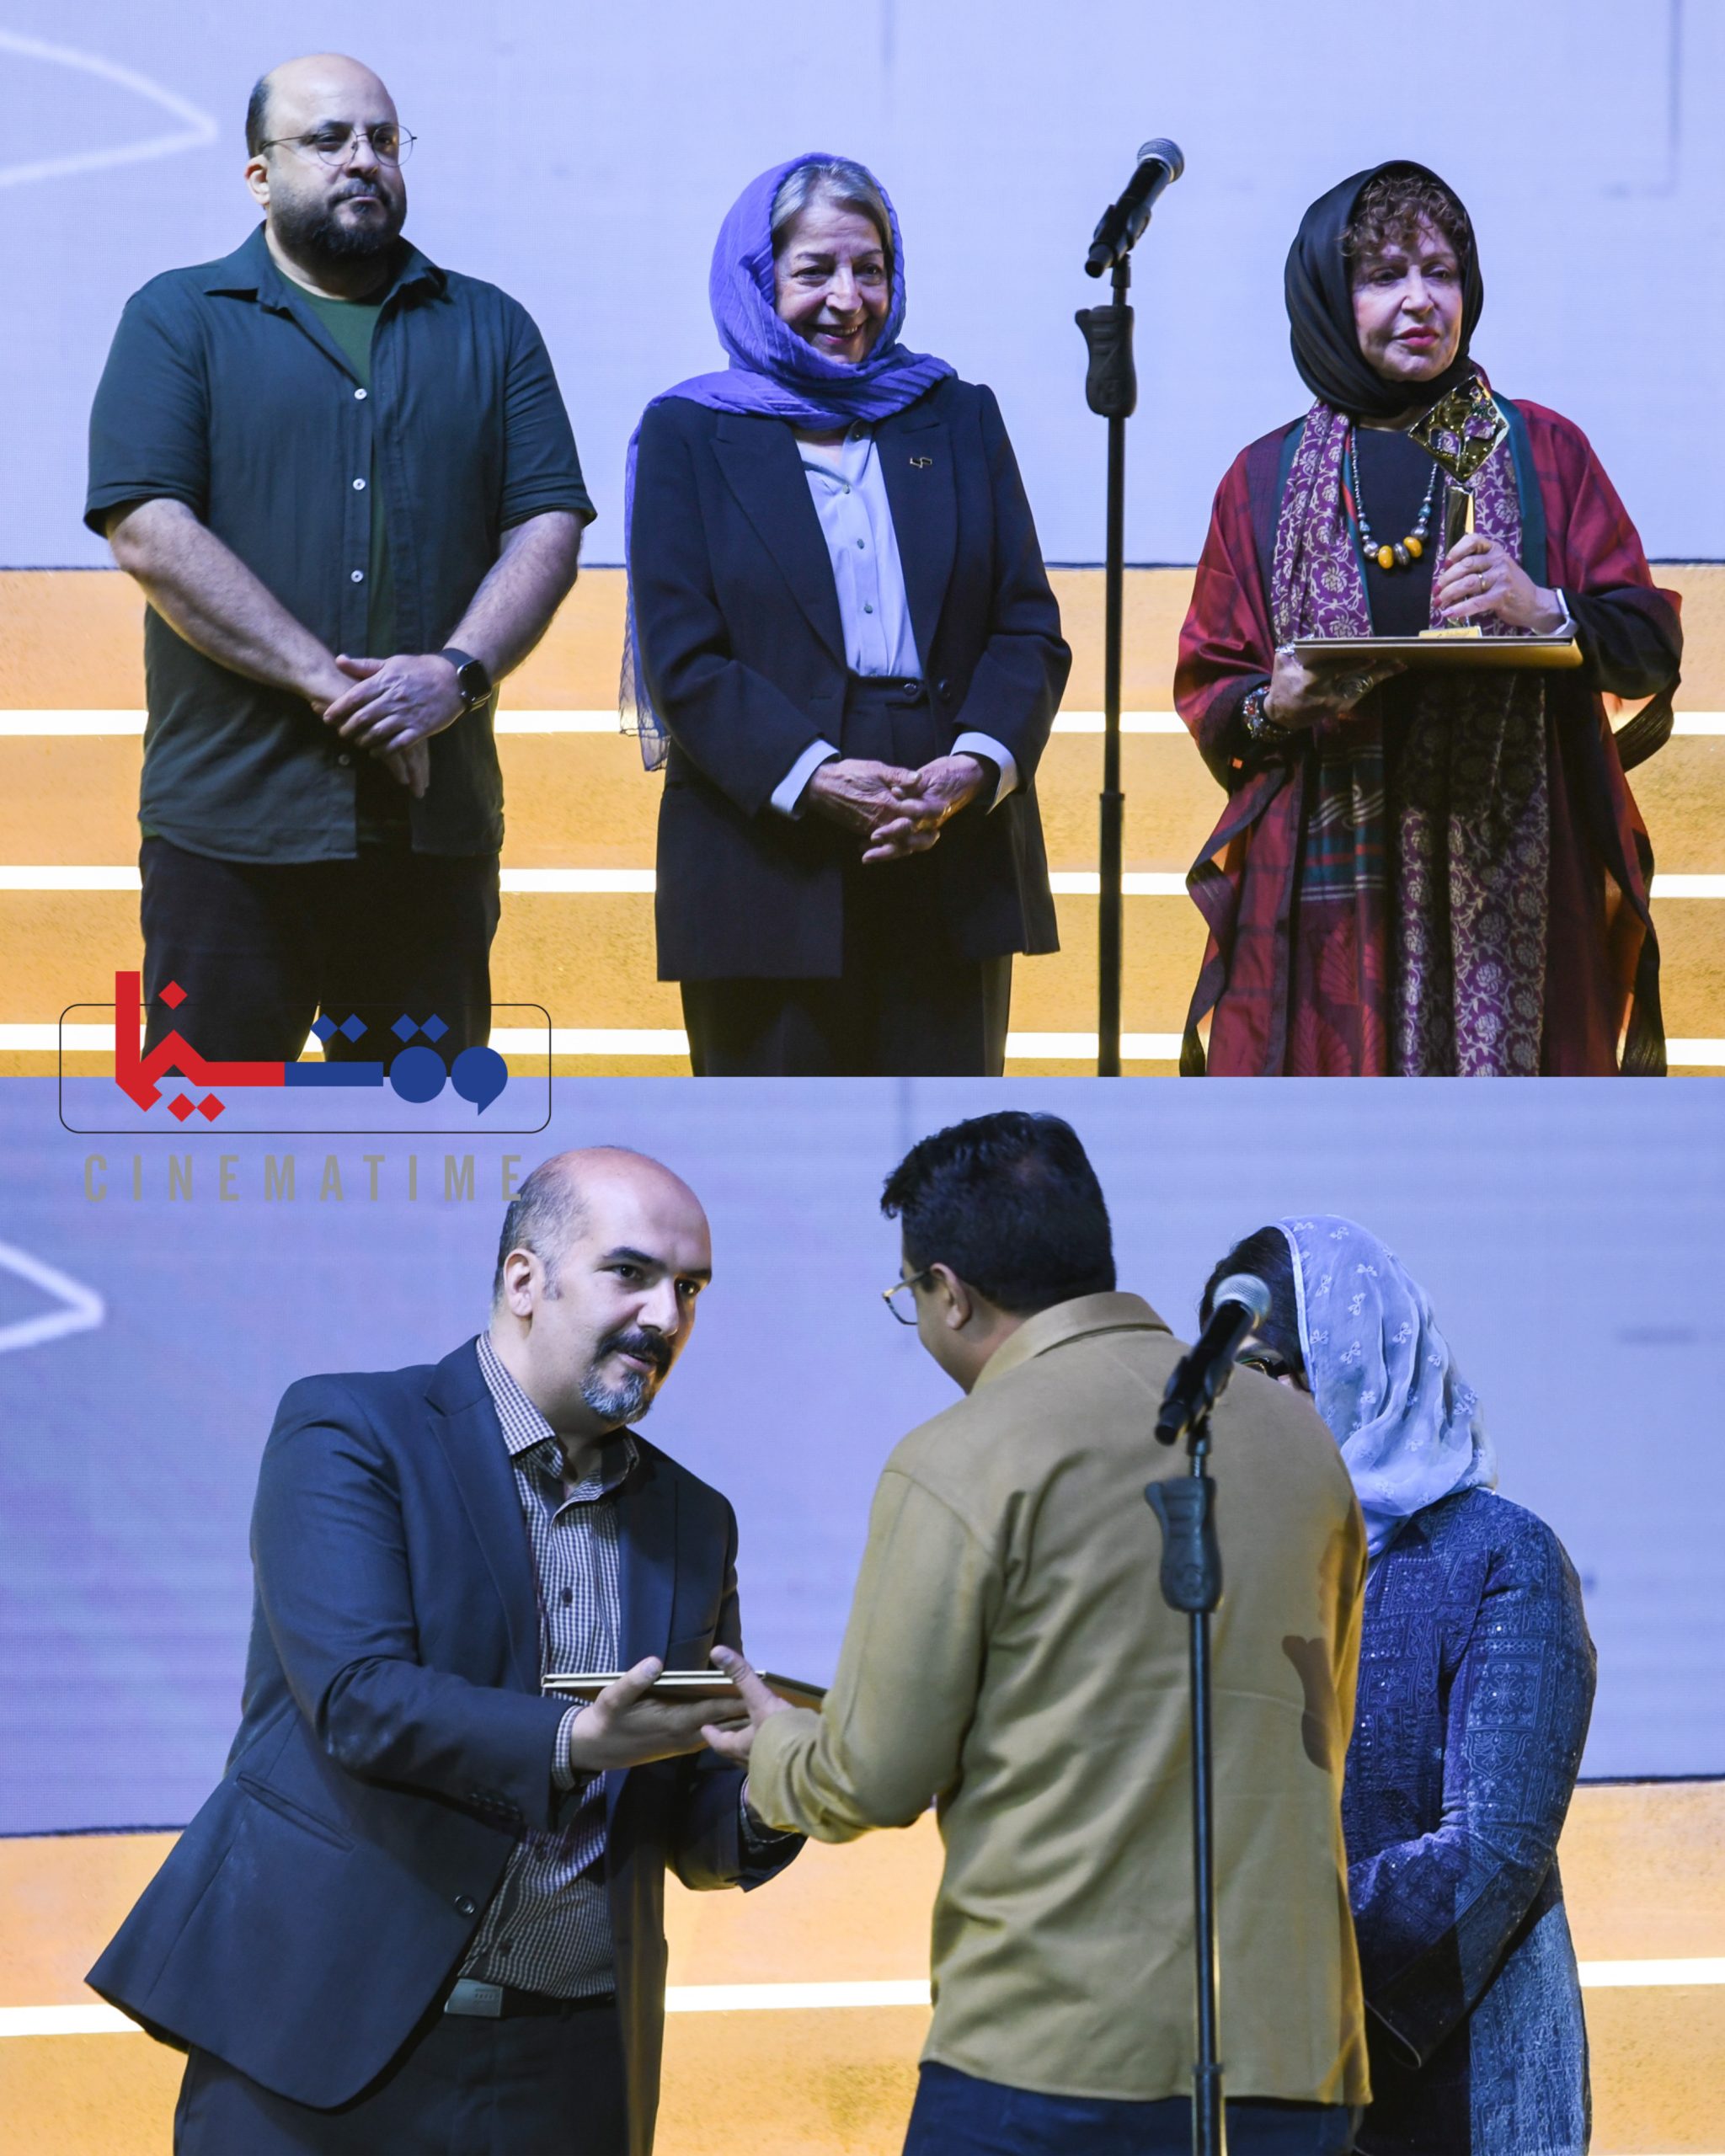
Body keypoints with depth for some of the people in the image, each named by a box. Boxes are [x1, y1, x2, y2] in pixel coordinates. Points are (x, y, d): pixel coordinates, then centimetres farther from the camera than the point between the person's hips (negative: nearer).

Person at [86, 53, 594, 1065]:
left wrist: (457, 673, -13)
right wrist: (327, 682, -15)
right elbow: (147, 529, -7)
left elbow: (549, 526, 6)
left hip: (434, 827, 3)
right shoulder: (179, 321, 5)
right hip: (231, 818, -3)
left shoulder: (488, 328, 15)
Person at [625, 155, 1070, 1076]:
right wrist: (811, 777, -17)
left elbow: (1029, 627, 9)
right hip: (766, 877, -2)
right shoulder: (689, 433, 8)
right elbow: (680, 656, -2)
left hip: (954, 871, 2)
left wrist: (979, 764, -11)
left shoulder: (959, 420, 16)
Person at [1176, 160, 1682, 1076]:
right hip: (1325, 891, 0)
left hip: (1513, 896, 0)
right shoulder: (1265, 478, 12)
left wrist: (1546, 612, -14)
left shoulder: (1544, 453, 11)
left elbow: (1654, 647, 6)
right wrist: (1274, 707, -10)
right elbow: (1206, 691, 12)